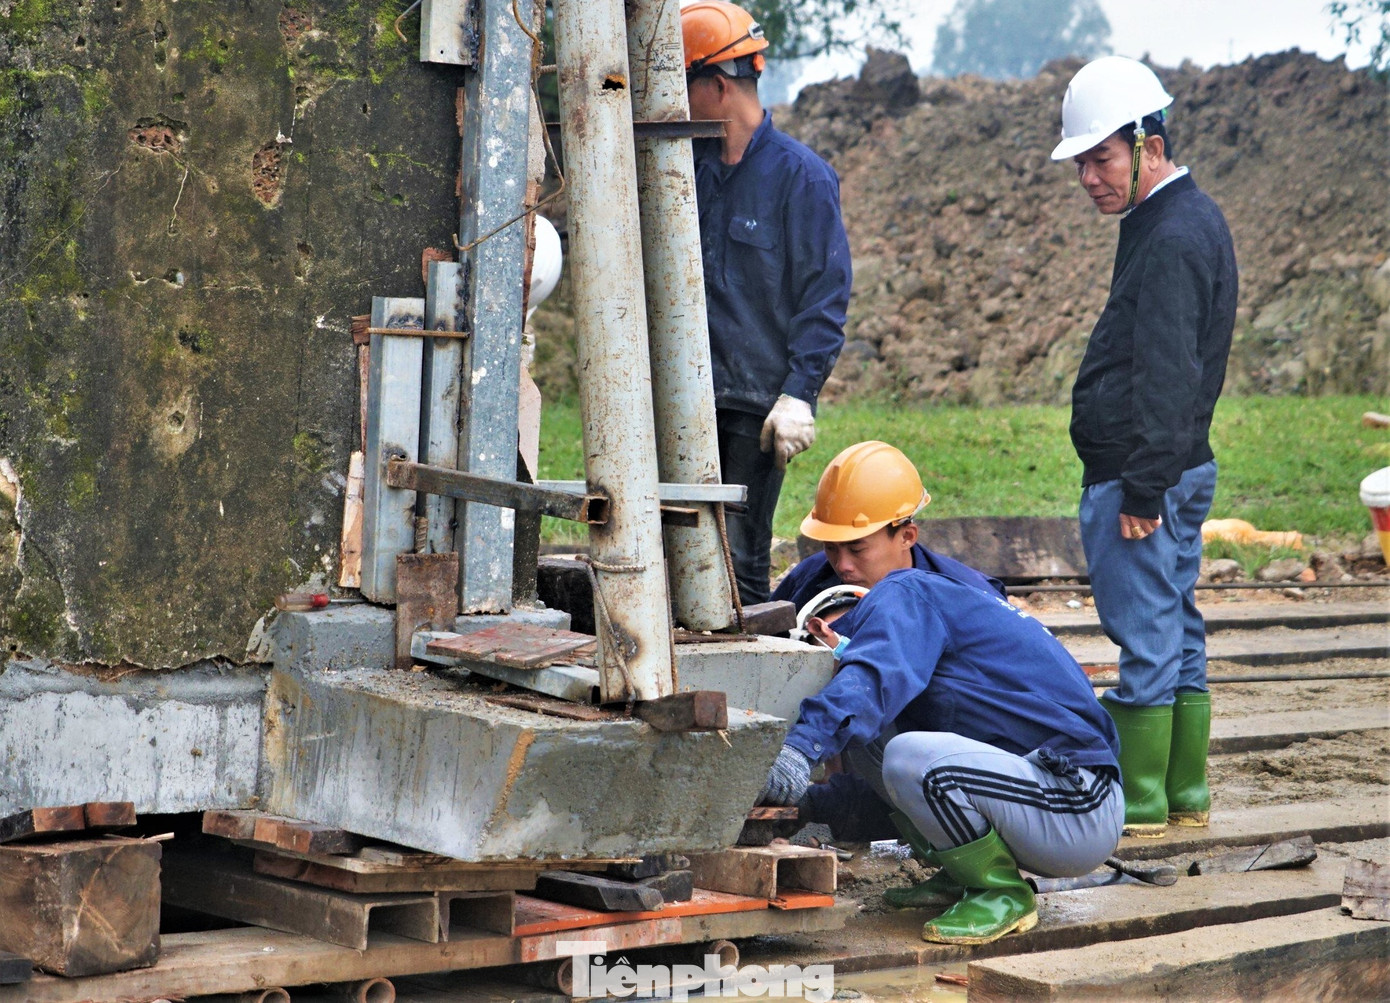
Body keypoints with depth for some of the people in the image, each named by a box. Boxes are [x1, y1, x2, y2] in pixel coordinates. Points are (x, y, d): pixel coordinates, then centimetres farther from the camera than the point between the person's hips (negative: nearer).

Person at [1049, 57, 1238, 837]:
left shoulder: (1172, 239, -17)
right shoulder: (1195, 220, 16)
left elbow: (1165, 375, -22)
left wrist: (1141, 487, -21)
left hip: (1140, 476, -10)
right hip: (1183, 469, 10)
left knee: (1145, 638, -5)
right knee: (1177, 633, 13)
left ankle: (1140, 806, 1)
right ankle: (1185, 795, 19)